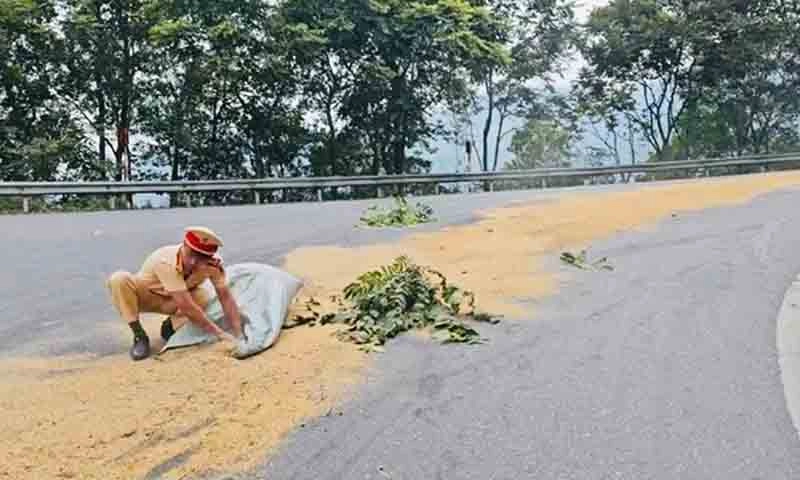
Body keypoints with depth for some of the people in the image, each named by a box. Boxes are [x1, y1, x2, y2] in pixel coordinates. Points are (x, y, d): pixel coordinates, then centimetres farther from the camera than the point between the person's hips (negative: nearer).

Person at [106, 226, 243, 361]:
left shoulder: (214, 263, -25)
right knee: (119, 279, -33)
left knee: (203, 297, -29)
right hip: (145, 295, -3)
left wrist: (239, 336, -32)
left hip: (170, 301, 3)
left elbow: (226, 298, -21)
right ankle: (140, 336, -17)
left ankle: (170, 326, 0)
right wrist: (221, 334, -38)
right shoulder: (166, 262, -38)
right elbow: (187, 307, -40)